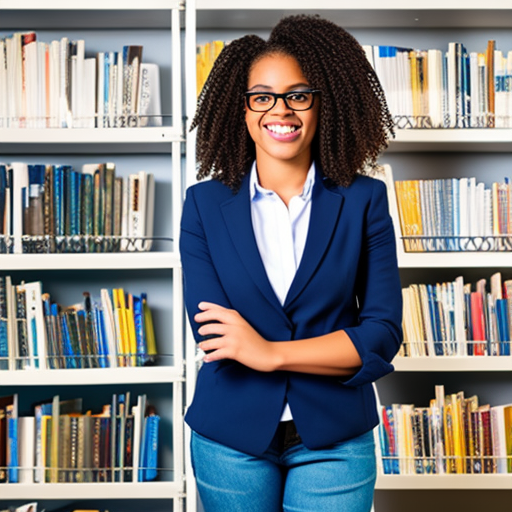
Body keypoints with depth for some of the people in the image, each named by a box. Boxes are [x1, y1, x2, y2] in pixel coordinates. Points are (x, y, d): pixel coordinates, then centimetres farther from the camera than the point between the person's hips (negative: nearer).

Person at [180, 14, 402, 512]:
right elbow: (210, 331, -10)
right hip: (230, 438, 1)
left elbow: (383, 332, -9)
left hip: (334, 440, 0)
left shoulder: (363, 200, -3)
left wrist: (271, 352, -18)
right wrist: (337, 350, -13)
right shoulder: (205, 204, -2)